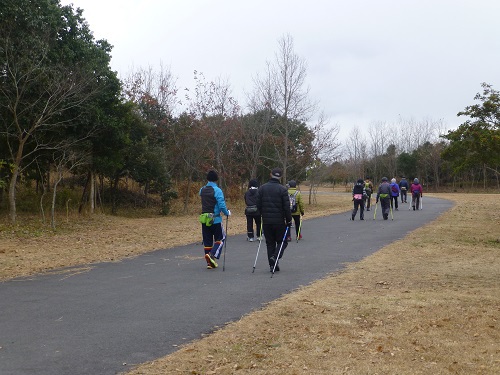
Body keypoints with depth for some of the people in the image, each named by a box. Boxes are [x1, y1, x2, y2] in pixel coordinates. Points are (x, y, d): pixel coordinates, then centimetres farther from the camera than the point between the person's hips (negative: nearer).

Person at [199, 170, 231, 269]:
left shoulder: (202, 190, 5)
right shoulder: (217, 190, -13)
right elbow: (222, 205, -17)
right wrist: (227, 213, -2)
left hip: (204, 219, 5)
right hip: (215, 219, -5)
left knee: (207, 240, 11)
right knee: (221, 238, 10)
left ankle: (209, 263, 13)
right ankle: (213, 255, -10)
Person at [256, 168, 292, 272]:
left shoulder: (262, 188, 3)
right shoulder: (282, 189, -9)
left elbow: (258, 205, 5)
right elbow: (286, 207, -10)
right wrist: (289, 220, -2)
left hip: (266, 221, 3)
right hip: (279, 221, -3)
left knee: (270, 243, 11)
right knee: (282, 241, 9)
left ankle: (273, 265, 8)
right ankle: (275, 257, -14)